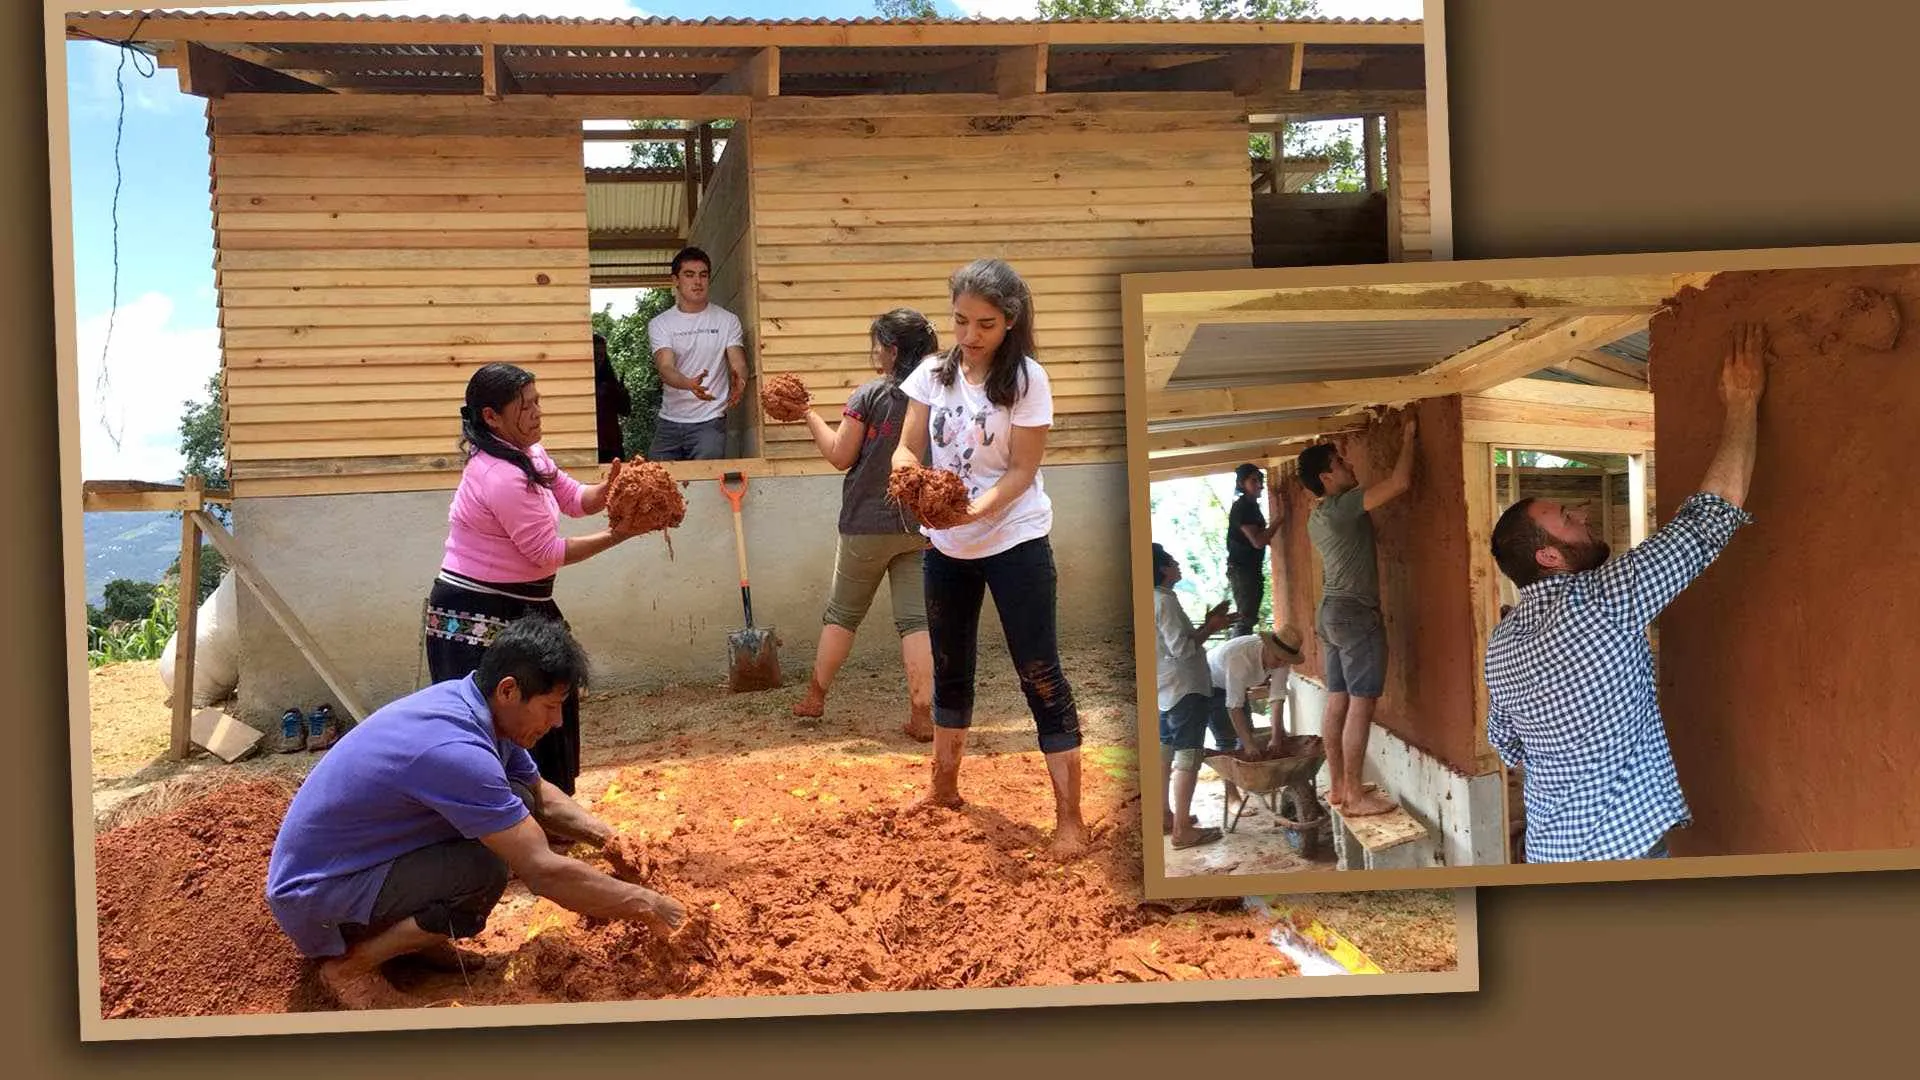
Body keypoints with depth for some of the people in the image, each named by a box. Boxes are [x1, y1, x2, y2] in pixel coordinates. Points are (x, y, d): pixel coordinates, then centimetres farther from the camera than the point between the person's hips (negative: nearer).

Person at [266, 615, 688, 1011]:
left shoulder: (470, 705, -4)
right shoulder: (454, 750, -33)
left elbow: (541, 797, 13)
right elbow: (543, 872, -31)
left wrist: (607, 838, -3)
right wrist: (644, 903, -21)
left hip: (362, 859, 9)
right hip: (312, 896, -9)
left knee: (518, 805, -1)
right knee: (485, 874, -28)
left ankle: (411, 932, 10)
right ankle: (348, 964, -8)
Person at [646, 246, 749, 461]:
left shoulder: (727, 320, 4)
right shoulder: (659, 324, 3)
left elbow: (738, 364, -5)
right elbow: (665, 368, -11)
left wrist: (739, 383, -31)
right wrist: (689, 384, -34)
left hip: (710, 421, -2)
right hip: (669, 422, 2)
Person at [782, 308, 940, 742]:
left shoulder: (870, 395, -12)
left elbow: (840, 456, -6)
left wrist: (808, 416, 3)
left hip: (868, 524, -2)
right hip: (921, 526, 3)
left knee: (842, 613, 13)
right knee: (916, 618, 2)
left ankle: (815, 698, 24)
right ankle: (921, 714, -2)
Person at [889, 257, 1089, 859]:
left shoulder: (1027, 380, -13)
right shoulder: (934, 373, -1)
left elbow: (1022, 471, -13)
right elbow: (907, 447, -3)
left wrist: (978, 509, -30)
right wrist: (907, 473, -27)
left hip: (1014, 542, -5)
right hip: (945, 545, 5)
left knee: (1039, 674, -5)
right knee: (950, 668, 19)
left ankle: (1070, 818, -1)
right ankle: (944, 789, 37)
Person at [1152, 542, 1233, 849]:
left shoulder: (1156, 599, 12)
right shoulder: (1165, 601, -18)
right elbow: (1182, 648, -21)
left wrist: (1205, 625, 10)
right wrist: (1211, 629, -10)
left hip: (1164, 689, 10)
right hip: (1184, 689, -10)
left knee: (1164, 752, 15)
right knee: (1187, 756, -8)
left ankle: (1164, 815, 25)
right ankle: (1182, 829, -8)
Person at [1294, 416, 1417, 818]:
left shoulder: (1318, 517, 13)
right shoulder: (1341, 506, -16)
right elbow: (1400, 483, -21)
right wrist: (1408, 438, -9)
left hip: (1332, 611, 10)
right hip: (1355, 614, -10)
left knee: (1337, 702, 11)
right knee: (1361, 705, -7)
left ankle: (1337, 786, 16)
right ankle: (1354, 795, -4)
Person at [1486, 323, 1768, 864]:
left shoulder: (1501, 643, 2)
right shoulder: (1599, 603, -19)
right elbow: (1712, 517, -15)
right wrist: (1742, 402, -7)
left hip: (1549, 849, 7)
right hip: (1620, 848, -7)